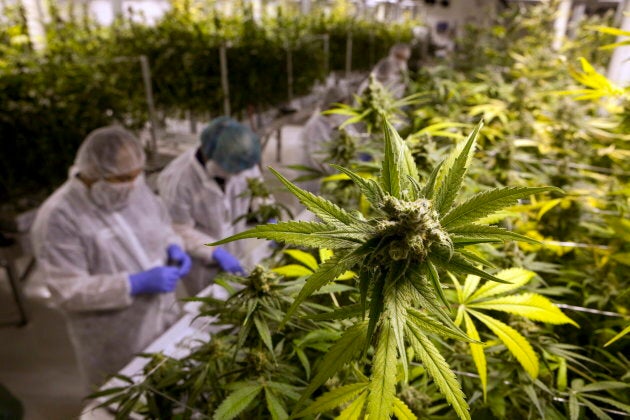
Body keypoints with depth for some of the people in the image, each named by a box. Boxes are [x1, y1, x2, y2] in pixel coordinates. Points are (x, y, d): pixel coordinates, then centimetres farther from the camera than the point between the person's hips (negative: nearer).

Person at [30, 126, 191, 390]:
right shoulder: (59, 217, -22)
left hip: (166, 319, 6)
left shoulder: (136, 189, -5)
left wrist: (173, 248, -9)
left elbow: (162, 226, 12)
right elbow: (67, 291, -22)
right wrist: (136, 283, -29)